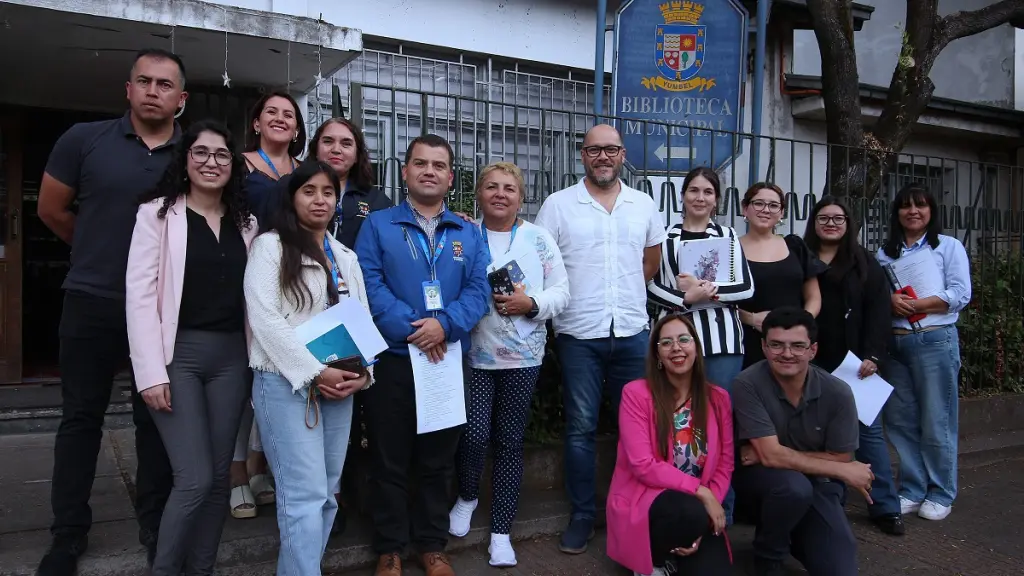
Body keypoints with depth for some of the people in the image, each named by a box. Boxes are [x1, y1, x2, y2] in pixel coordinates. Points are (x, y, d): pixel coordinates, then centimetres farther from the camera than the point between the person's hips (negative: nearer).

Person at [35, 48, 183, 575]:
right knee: (81, 416, 9)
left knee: (156, 418, 10)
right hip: (91, 303, 0)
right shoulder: (83, 139, -2)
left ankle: (155, 523, 25)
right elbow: (52, 210, 8)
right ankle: (68, 533, 22)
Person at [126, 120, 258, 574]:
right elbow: (139, 293, -8)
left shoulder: (246, 222, 12)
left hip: (231, 357, 4)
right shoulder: (157, 212, -1)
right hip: (178, 354, -4)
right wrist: (151, 371, -14)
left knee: (219, 476, 8)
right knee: (195, 479, -9)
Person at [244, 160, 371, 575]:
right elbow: (265, 318, -11)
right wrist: (314, 372, -15)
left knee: (327, 494, 9)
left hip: (339, 388, 6)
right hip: (286, 384, -6)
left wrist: (362, 373, -3)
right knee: (305, 495, -10)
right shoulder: (270, 246, -2)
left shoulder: (346, 257, 17)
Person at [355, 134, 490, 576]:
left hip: (450, 360, 3)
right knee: (389, 459, 7)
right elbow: (369, 284, -9)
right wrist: (411, 329, -19)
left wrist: (445, 324, -18)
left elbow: (479, 289, -1)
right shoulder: (378, 225, 2)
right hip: (392, 359, -2)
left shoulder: (468, 233, 10)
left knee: (439, 460, 13)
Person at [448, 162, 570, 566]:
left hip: (523, 356, 1)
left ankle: (501, 532, 21)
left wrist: (531, 304, -14)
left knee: (510, 442, 8)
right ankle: (467, 497, 29)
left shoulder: (538, 238, 4)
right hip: (473, 353, -1)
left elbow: (561, 292, 2)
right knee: (474, 435, -5)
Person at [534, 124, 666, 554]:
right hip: (579, 335, -2)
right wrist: (557, 307, -5)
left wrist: (624, 293, 9)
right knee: (581, 428, 5)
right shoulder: (558, 204, 0)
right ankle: (582, 516, 18)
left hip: (633, 332, 3)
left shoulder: (644, 204, 9)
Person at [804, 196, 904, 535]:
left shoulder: (865, 264, 7)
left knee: (868, 429, 0)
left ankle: (885, 507, 9)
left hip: (855, 362, 0)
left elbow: (878, 312, 0)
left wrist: (872, 356, -11)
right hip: (813, 364, 1)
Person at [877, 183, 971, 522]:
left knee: (936, 423, 0)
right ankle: (911, 491, 17)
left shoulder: (949, 247, 6)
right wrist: (890, 301, -12)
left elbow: (960, 295, -4)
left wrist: (916, 305, -13)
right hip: (894, 342, 3)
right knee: (900, 421, 5)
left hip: (935, 341, -3)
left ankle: (940, 495, 14)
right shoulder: (885, 253, 15)